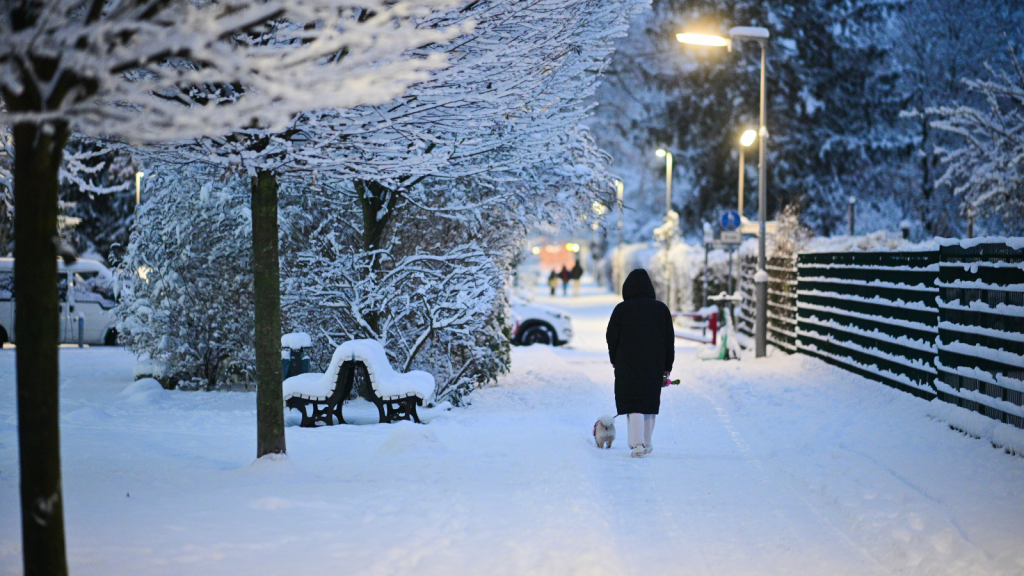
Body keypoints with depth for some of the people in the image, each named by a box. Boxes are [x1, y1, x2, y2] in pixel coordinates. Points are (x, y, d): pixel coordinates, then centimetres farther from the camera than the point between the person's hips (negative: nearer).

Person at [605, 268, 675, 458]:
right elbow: (670, 341, 5)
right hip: (655, 367, 3)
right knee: (649, 403, 15)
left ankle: (638, 444, -15)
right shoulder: (661, 309, 3)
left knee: (633, 404, -2)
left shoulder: (621, 309, -6)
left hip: (627, 366, -3)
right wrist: (666, 369, 11)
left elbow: (611, 338, -2)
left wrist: (615, 362, 12)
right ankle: (646, 444, 23)